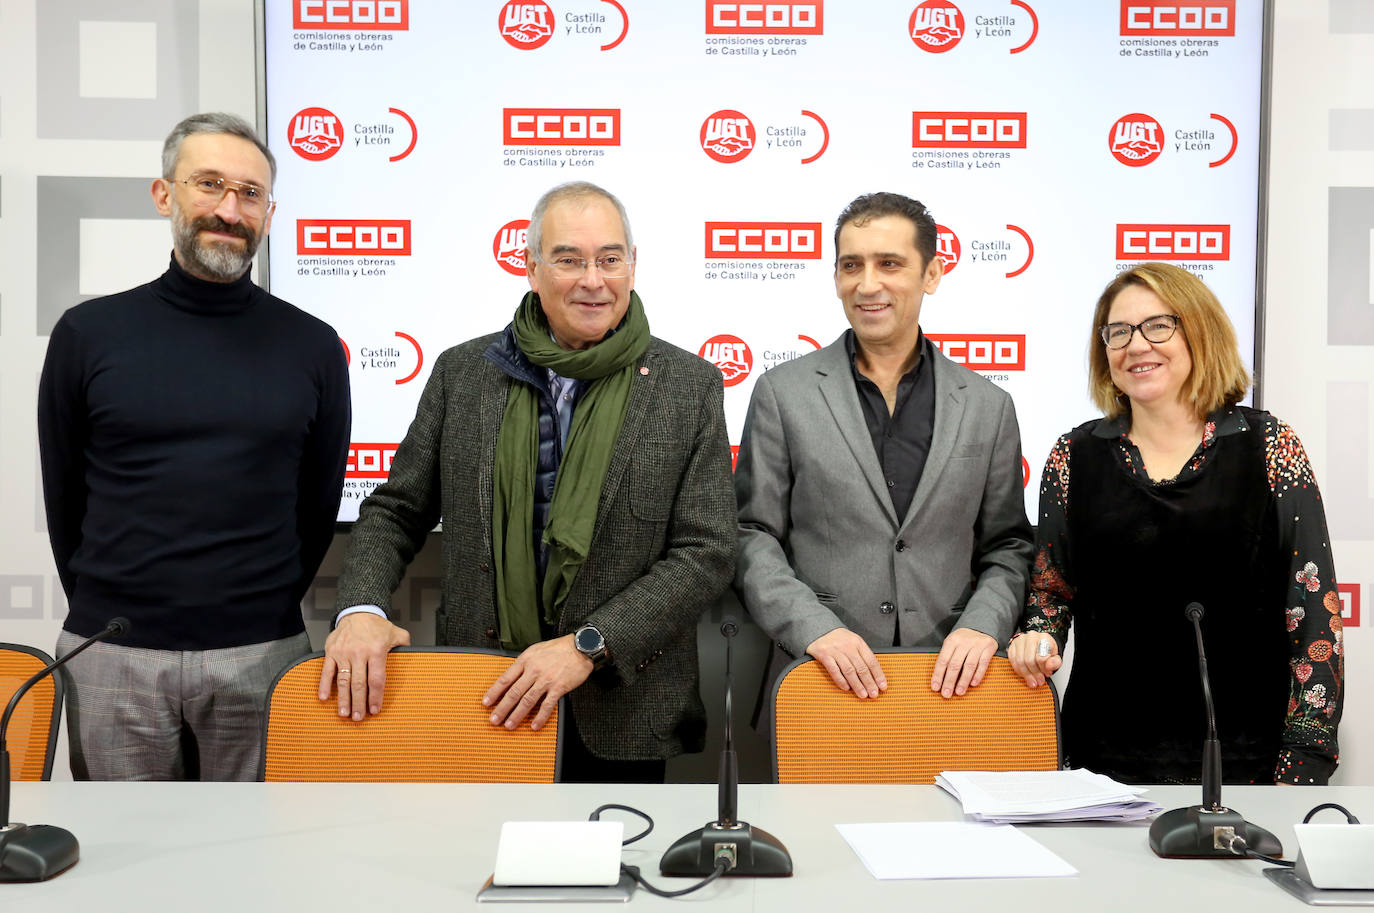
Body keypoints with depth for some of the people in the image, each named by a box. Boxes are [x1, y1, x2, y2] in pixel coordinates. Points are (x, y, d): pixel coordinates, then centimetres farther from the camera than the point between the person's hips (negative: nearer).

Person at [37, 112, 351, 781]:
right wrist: (107, 615, 9)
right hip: (110, 653, 1)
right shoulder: (88, 334, 2)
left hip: (260, 654, 0)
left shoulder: (311, 346, 1)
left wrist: (266, 612, 8)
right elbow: (64, 497, 8)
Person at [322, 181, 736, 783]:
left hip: (620, 711, -1)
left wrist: (588, 646, -17)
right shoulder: (463, 372, 3)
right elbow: (396, 510, 8)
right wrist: (362, 608, -11)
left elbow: (707, 552, -8)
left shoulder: (690, 387, -4)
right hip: (482, 704, 1)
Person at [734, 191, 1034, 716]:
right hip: (818, 677, -1)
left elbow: (1008, 548, 10)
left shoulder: (988, 406, 8)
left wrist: (982, 626, -8)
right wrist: (814, 628, -14)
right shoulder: (783, 393, 2)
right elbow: (752, 537, -1)